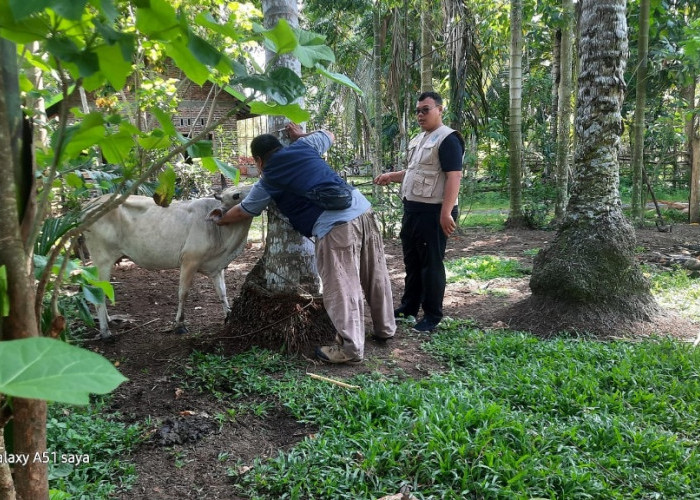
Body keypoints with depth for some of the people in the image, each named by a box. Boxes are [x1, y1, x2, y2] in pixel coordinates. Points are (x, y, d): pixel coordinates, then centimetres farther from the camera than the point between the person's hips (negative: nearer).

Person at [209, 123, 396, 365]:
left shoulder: (268, 182, 9)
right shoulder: (304, 146, 17)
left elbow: (242, 211, 26)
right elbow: (329, 135, 38)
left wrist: (220, 219, 45)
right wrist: (300, 134, 47)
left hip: (335, 226, -7)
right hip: (363, 209, 7)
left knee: (341, 290, 3)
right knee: (376, 275, 19)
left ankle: (350, 349, 10)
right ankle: (385, 329, 37)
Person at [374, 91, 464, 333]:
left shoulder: (448, 139, -13)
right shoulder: (418, 140, 17)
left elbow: (454, 176, -21)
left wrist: (446, 213, -28)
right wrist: (392, 176, 13)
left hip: (433, 212, -9)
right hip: (411, 209, 9)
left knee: (431, 263, -1)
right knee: (411, 261, 16)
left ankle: (432, 316, 10)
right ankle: (409, 308, 29)